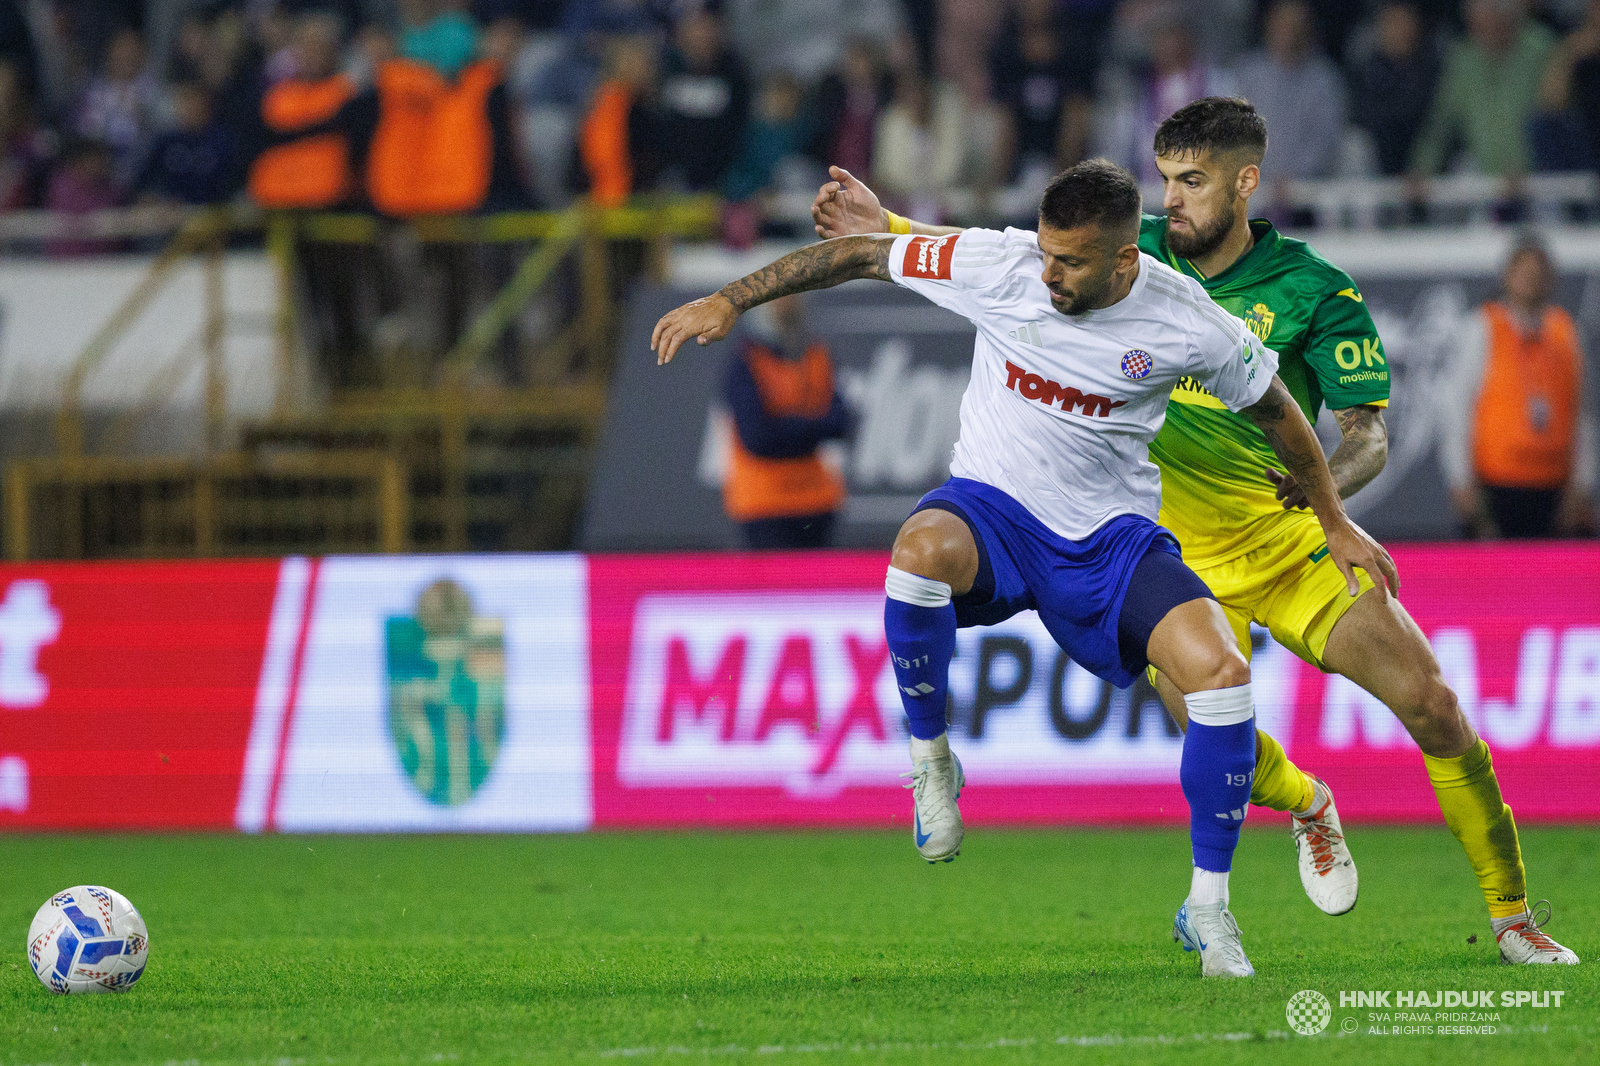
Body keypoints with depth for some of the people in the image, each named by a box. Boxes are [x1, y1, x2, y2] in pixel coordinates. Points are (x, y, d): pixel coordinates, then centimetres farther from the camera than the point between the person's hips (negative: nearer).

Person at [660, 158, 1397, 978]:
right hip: (993, 509, -1)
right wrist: (730, 300, -6)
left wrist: (1336, 524, 14)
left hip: (1112, 537, 1)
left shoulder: (1186, 324, -13)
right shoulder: (996, 266, -15)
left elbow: (1274, 410, 5)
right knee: (921, 550, -38)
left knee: (1222, 671, -22)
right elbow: (863, 255, -3)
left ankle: (1208, 909, -4)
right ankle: (930, 758, -12)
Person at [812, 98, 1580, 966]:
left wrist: (1325, 479, -37)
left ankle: (1510, 913, 3)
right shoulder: (1139, 257, 0)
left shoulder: (1315, 292, -10)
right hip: (1178, 559, 2)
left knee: (1434, 710, -13)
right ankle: (1308, 807, 19)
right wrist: (880, 226, -1)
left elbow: (1368, 433, -15)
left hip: (1294, 539, -2)